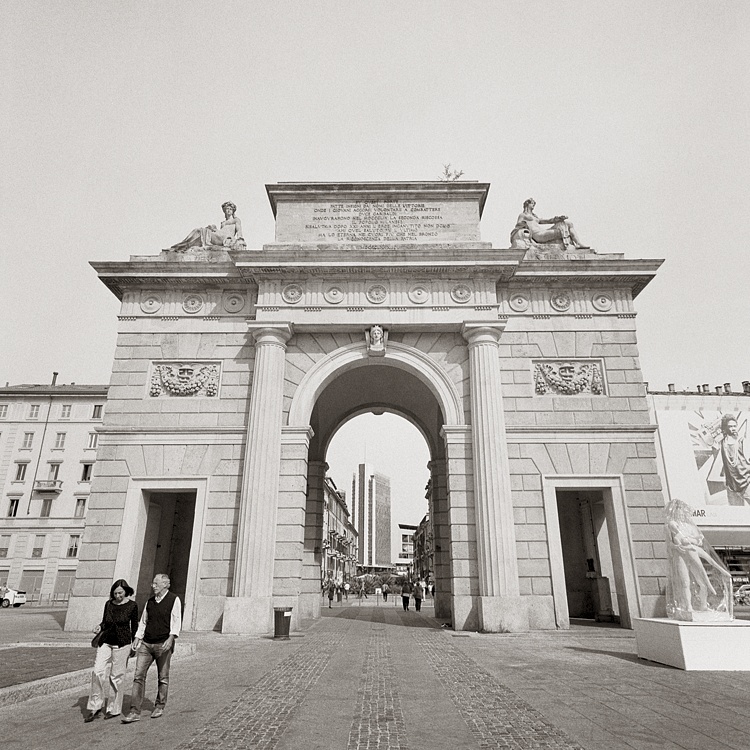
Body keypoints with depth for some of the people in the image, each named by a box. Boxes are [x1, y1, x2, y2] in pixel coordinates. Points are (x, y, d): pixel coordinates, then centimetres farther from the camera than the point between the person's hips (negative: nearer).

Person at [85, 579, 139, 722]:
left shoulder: (132, 606, -6)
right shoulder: (108, 604, 3)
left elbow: (134, 626, 1)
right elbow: (105, 622, 14)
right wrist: (99, 627, -7)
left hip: (122, 644, -3)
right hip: (105, 642, 3)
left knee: (116, 677, 2)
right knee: (97, 672, -11)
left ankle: (115, 709, 19)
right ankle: (95, 707, 3)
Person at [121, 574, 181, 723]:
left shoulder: (174, 600, -6)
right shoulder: (150, 602, 12)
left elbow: (176, 621, -12)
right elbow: (143, 621, 20)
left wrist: (171, 638, -25)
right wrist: (137, 638, 8)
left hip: (163, 645, -4)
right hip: (146, 644, 5)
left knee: (163, 678, 7)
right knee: (139, 676, -2)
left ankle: (159, 707, 25)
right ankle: (135, 712, 4)